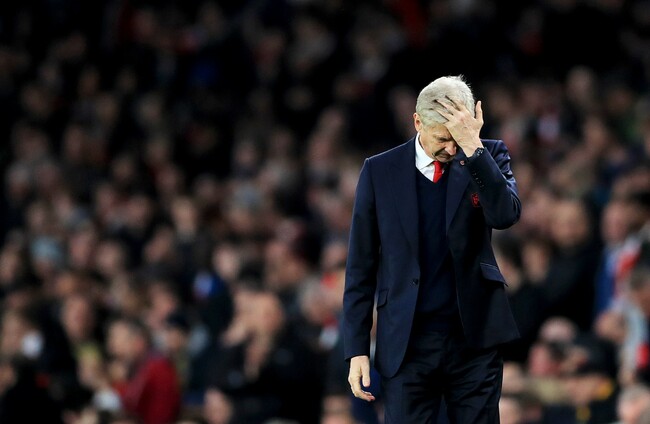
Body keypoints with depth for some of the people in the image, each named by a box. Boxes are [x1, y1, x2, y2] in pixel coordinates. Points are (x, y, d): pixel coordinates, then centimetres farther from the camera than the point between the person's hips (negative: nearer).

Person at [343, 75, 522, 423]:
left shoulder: (487, 157, 4)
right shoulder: (380, 171, 2)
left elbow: (506, 215, -16)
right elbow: (361, 265, 5)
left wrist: (472, 146, -21)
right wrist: (357, 348, 1)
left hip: (474, 338, 0)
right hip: (407, 343, 0)